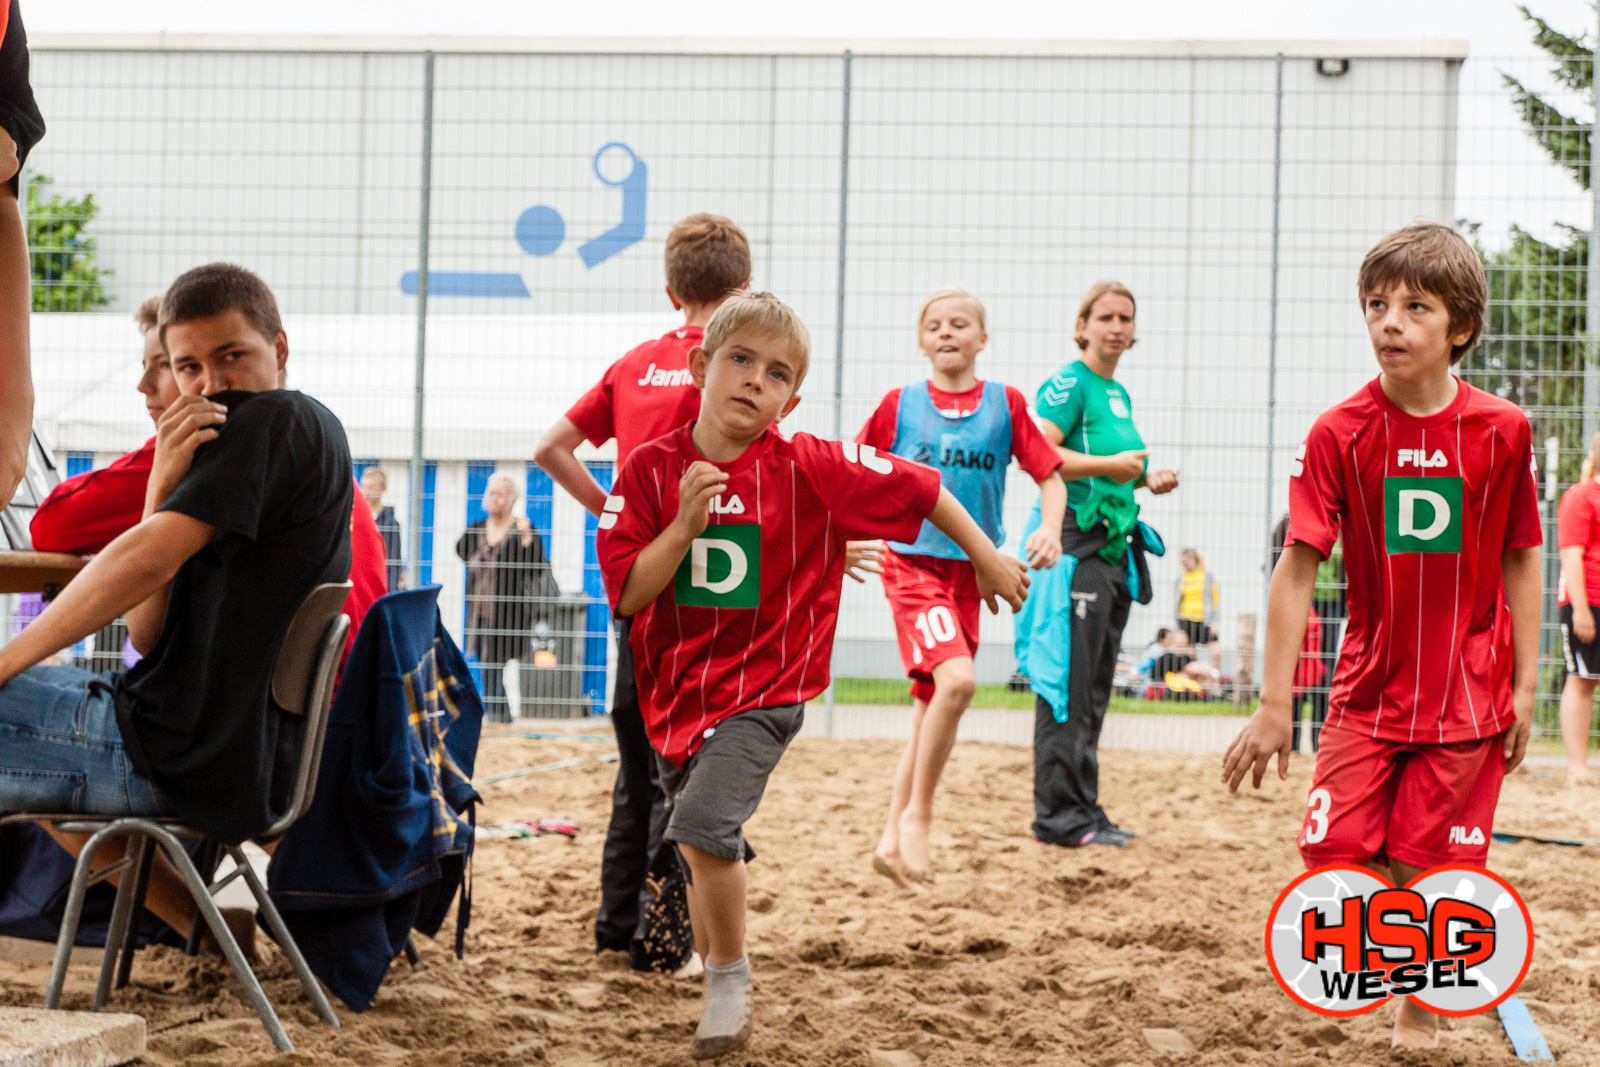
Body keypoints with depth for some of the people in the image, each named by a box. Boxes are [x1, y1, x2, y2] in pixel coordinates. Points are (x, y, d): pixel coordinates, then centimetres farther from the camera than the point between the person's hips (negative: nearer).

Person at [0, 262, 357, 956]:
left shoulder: (282, 419, -11)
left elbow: (146, 561, -20)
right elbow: (148, 636, 9)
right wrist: (164, 491, -5)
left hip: (190, 760, -10)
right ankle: (196, 917, 21)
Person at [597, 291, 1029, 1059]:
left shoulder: (808, 469, -13)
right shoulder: (652, 469, -6)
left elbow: (918, 487, -3)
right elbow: (627, 595, -10)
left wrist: (987, 558, 6)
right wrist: (685, 525, -22)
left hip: (763, 691, -4)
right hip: (676, 691, 4)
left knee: (703, 822, -27)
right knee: (700, 852, 21)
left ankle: (730, 975, -5)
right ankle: (721, 995, 46)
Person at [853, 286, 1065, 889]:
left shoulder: (1005, 404, 4)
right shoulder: (900, 404, 3)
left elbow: (1049, 477, 6)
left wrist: (1050, 529, -11)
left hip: (971, 568, 3)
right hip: (911, 562, -3)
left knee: (931, 703, 7)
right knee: (957, 679, -24)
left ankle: (892, 839, 17)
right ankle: (917, 815, -9)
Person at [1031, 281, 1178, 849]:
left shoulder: (1119, 395, 19)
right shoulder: (1069, 385, -8)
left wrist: (1145, 479, 13)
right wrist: (1109, 465, -22)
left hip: (1115, 548, 9)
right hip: (1076, 544, -9)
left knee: (1094, 691, 12)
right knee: (1069, 686, -8)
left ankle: (1084, 812, 17)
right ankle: (1061, 815, -6)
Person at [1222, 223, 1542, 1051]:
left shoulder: (1501, 431, -6)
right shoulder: (1339, 434, -8)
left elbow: (1518, 563, 3)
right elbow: (1297, 567, -8)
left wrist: (1525, 686, 1)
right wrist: (1274, 704, -10)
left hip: (1467, 699, 0)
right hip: (1368, 693, 1)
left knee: (1429, 870, 0)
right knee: (1333, 853, -8)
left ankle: (1420, 1014, 22)